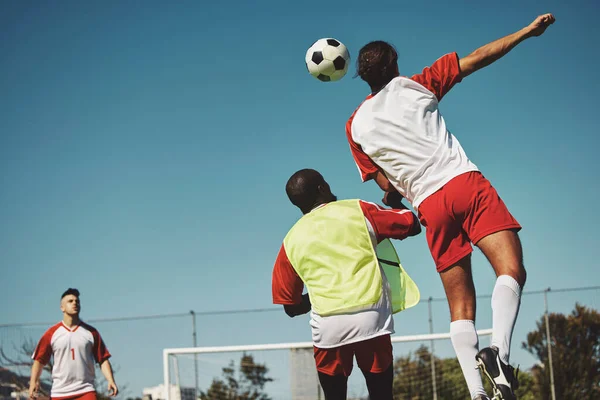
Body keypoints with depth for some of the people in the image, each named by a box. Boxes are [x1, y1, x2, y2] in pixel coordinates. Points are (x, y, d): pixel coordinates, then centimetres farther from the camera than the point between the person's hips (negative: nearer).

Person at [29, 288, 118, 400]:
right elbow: (39, 360, 5)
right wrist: (33, 381, -10)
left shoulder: (91, 332, 8)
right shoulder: (52, 333, 5)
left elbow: (103, 359, 6)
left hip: (86, 391, -1)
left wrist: (110, 381, -8)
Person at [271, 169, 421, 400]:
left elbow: (291, 306, 19)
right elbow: (413, 225, 15)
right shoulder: (357, 210, 10)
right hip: (371, 316, -1)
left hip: (327, 325, 1)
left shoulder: (291, 241, 15)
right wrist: (395, 202, 34)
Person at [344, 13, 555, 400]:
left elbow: (386, 184, 15)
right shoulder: (413, 85, 9)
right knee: (511, 269, -13)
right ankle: (499, 350, -38)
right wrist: (527, 32, 17)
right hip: (465, 182, -3)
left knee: (461, 305, 6)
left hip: (430, 205, 3)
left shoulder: (356, 125, 15)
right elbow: (476, 59, 10)